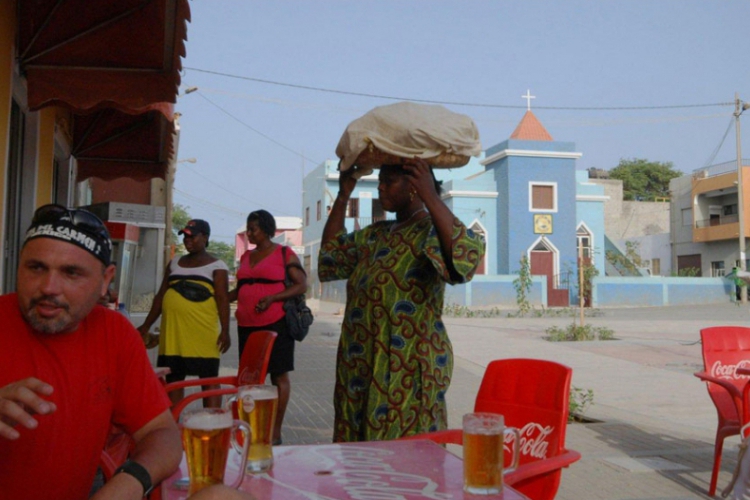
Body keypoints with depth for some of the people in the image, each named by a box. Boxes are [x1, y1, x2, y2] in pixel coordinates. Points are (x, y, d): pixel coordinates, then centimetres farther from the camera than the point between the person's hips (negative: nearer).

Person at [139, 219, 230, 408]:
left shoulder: (216, 266, 2)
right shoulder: (175, 263, 17)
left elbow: (222, 299, -5)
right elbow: (160, 296, 20)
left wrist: (225, 331, -14)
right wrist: (146, 326, 17)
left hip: (203, 335, -5)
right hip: (172, 332, 5)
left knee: (209, 380, 0)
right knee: (173, 380, 9)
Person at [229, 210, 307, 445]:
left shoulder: (284, 253, -1)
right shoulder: (246, 256, 16)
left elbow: (302, 285, -7)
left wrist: (271, 298, -17)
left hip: (275, 324, -6)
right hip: (247, 325, 6)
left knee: (279, 375, 0)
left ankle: (276, 432, 6)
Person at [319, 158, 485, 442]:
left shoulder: (432, 231, -9)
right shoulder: (376, 234, 15)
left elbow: (466, 256, -29)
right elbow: (330, 253, 22)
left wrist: (430, 197, -33)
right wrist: (343, 196, 16)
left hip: (408, 369, -8)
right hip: (362, 366, 8)